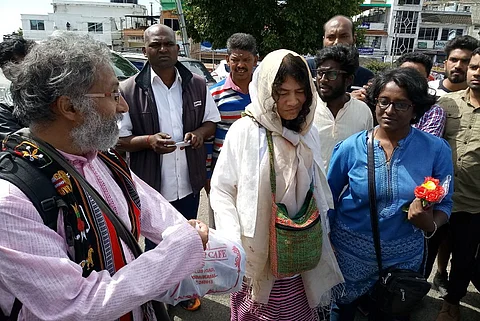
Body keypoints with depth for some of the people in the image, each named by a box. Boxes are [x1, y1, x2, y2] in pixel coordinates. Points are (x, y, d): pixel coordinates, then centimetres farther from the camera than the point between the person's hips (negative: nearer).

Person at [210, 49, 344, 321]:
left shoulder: (309, 133, 2)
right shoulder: (245, 131, -15)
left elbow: (316, 191, 11)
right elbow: (222, 189, -11)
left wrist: (321, 236, 11)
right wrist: (236, 245, -16)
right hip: (256, 254, -4)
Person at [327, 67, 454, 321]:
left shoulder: (436, 149, -10)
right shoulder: (351, 147, -11)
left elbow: (444, 202, 0)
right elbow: (328, 197, -1)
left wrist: (431, 225, -22)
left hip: (403, 257, 1)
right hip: (349, 253, 0)